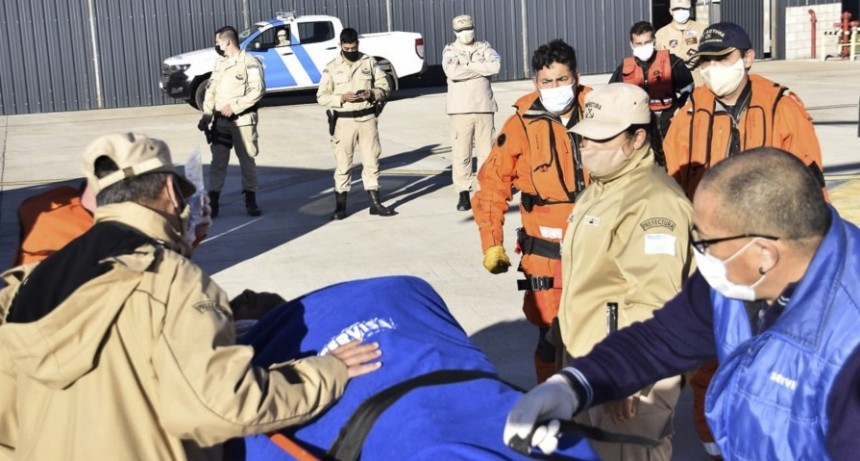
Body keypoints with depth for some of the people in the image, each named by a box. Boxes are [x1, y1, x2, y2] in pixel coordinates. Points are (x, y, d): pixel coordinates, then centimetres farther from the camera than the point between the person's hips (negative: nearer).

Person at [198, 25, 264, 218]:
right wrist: (207, 114, 6)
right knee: (218, 161, 5)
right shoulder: (219, 62, 14)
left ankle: (250, 200, 12)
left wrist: (234, 106, -19)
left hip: (242, 120, -6)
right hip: (220, 120, 6)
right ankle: (212, 201, 8)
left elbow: (258, 90, -16)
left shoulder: (249, 62, -8)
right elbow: (211, 89, 16)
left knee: (247, 160, 3)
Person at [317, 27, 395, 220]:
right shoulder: (332, 67, 0)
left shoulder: (370, 62, 6)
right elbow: (321, 96, -2)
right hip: (344, 121, -2)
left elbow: (384, 87, 8)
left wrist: (373, 94, -13)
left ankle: (375, 203, 12)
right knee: (343, 163, 1)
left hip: (368, 119, 2)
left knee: (371, 161, 5)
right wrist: (341, 98, -18)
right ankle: (340, 205, 9)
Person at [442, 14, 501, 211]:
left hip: (484, 107, 2)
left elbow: (496, 65, -9)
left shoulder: (484, 48, 11)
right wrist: (481, 68, -7)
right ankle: (463, 193, 1)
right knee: (461, 153, -4)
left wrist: (468, 65, -8)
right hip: (460, 109, -2)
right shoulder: (450, 51, 4)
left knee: (486, 151, 2)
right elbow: (452, 71, -16)